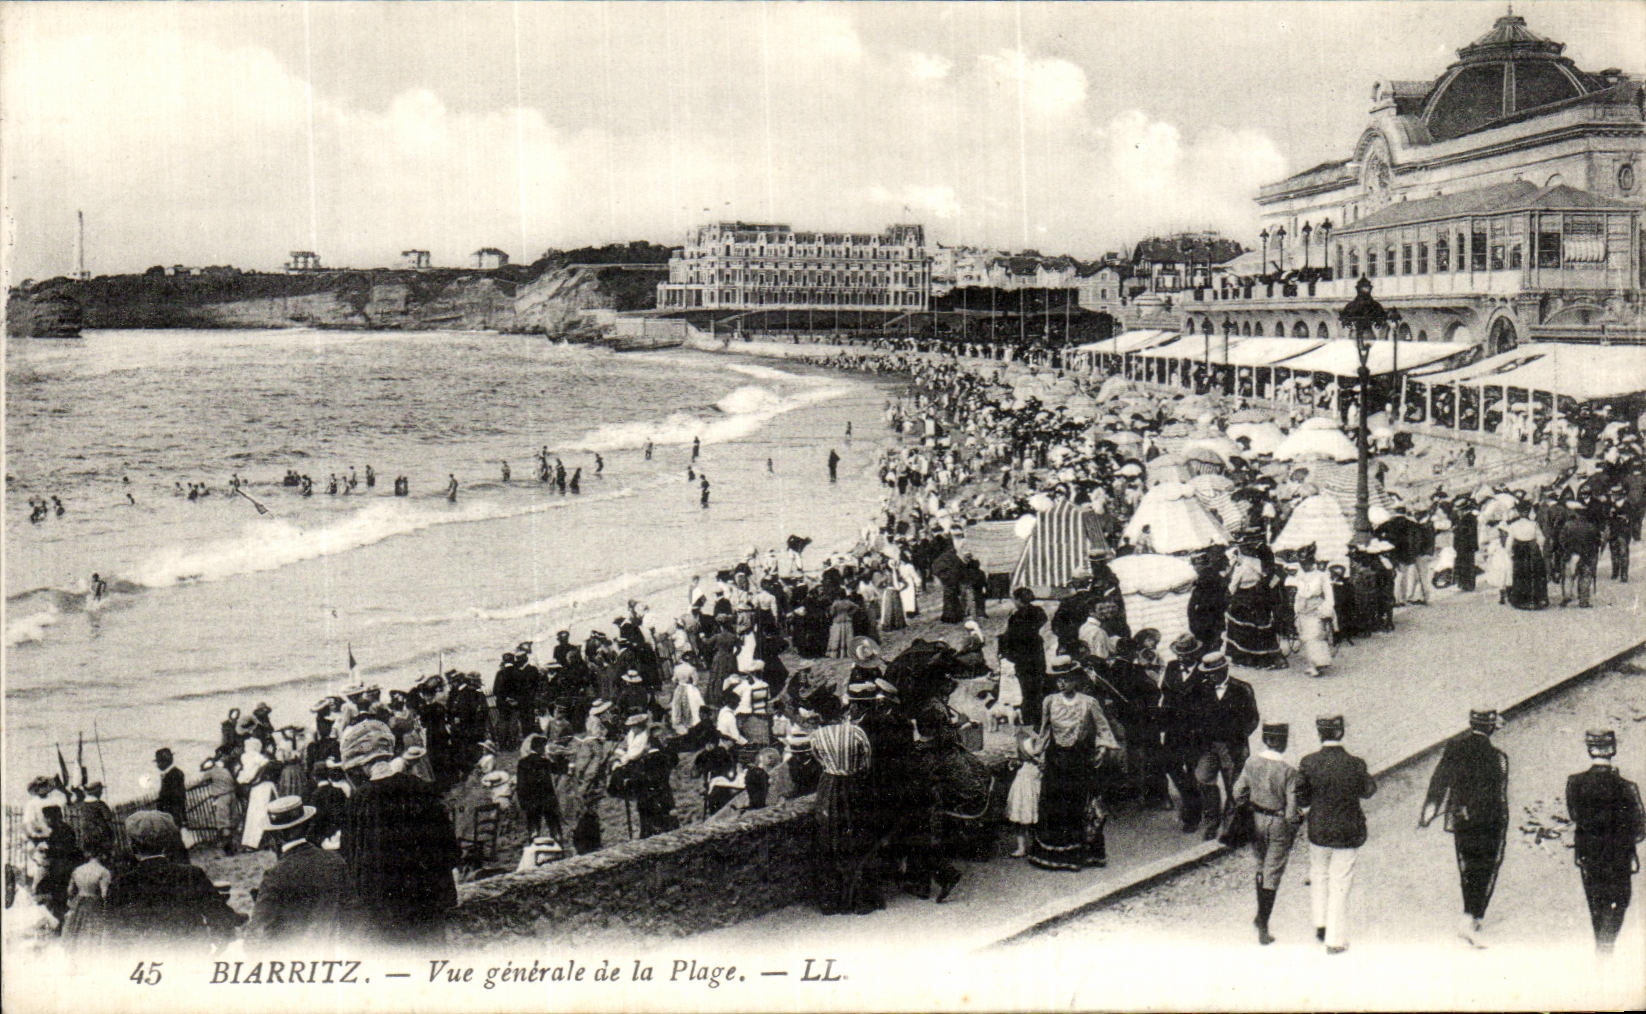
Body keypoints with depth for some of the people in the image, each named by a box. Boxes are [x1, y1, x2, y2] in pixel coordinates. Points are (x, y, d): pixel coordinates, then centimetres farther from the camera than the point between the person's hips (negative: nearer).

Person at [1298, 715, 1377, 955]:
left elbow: (1301, 800, -7)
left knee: (1319, 875, 25)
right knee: (1340, 885, 10)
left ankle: (1321, 924, 27)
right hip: (1349, 833, -1)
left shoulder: (1308, 763, -15)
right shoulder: (1355, 764, -18)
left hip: (1318, 831, 1)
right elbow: (1368, 791, -1)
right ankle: (1335, 939, 17)